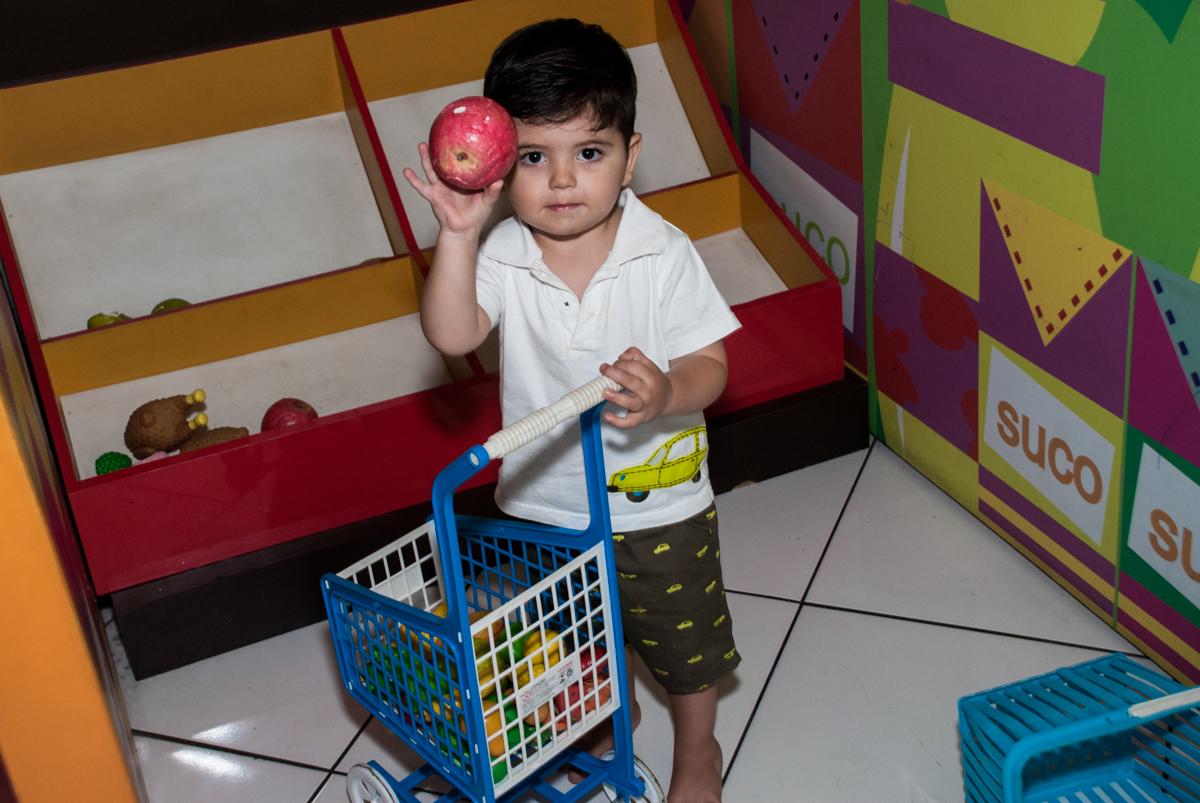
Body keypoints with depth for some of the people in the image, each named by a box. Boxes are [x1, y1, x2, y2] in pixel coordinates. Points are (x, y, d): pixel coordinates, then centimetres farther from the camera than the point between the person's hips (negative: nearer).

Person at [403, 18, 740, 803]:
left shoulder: (663, 253, -19)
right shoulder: (502, 254, -14)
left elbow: (710, 364, -17)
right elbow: (451, 334, -27)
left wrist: (667, 392, -40)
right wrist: (458, 234, -37)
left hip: (656, 500, -2)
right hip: (544, 499, 2)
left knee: (684, 641, 18)